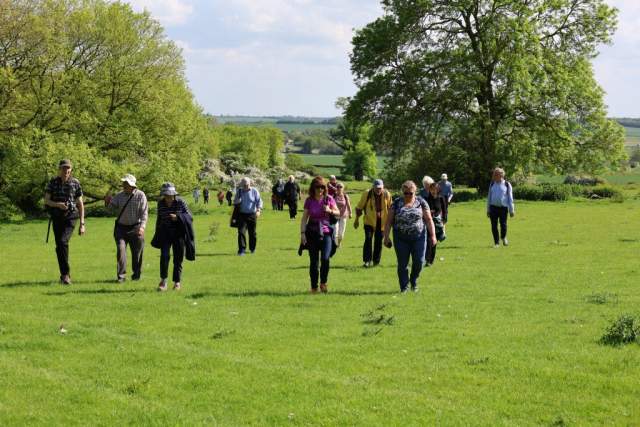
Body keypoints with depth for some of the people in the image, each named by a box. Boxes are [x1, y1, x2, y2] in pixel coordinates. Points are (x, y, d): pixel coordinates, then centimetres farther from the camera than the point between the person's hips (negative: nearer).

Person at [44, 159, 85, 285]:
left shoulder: (75, 183, 0)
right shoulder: (53, 182, 5)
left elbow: (80, 203, 3)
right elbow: (46, 200, 1)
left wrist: (82, 224, -1)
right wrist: (58, 204, -20)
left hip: (70, 217, -3)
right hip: (57, 217, 3)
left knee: (63, 241, -23)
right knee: (59, 247, 5)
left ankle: (65, 274, -17)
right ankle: (64, 275, 16)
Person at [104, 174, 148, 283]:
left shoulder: (140, 195, -5)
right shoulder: (119, 195, 5)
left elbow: (144, 213, -9)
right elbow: (110, 208, 4)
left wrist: (142, 226, -22)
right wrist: (107, 202, -18)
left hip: (135, 228, -2)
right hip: (121, 228, 2)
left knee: (137, 252, 6)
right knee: (121, 249, -13)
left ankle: (136, 274, 25)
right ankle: (121, 276, -12)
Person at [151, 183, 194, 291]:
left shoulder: (181, 202, -10)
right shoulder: (160, 203, -1)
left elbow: (189, 217, -7)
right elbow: (159, 219, 12)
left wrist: (178, 217, -24)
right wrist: (157, 235, 15)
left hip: (178, 234, -1)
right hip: (165, 234, 1)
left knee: (178, 259, 3)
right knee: (164, 255, -16)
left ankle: (177, 282, 17)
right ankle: (163, 282, -17)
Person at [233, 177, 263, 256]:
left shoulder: (254, 191, 0)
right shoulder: (239, 191, 5)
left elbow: (259, 201, -4)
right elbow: (234, 201, 12)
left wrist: (258, 210, -21)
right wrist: (237, 202, -14)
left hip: (252, 215, 0)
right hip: (242, 215, 0)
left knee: (252, 233, 8)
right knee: (241, 232, -11)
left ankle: (252, 248, 27)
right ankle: (241, 250, -12)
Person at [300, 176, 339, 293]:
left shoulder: (328, 199, 1)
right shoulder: (309, 200, 1)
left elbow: (338, 213, 11)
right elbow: (304, 218, 2)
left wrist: (330, 210, -10)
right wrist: (302, 233, -7)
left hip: (326, 232, 0)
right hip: (312, 233, 0)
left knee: (325, 259, -15)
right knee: (314, 261, 2)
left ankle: (323, 283, 6)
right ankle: (314, 287, 13)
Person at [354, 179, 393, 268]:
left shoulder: (386, 195, -3)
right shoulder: (366, 194, -9)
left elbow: (390, 208, 11)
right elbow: (359, 207, 1)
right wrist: (357, 219, 2)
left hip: (381, 221, 2)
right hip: (369, 221, -2)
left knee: (379, 242, 7)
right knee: (368, 239, -13)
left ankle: (376, 260, 19)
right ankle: (367, 261, -12)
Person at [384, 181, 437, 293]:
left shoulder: (421, 202, 2)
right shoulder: (397, 203, 2)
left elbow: (428, 220, 1)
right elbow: (389, 221, 2)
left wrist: (433, 235, -7)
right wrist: (386, 237, -5)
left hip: (419, 237, 0)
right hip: (401, 238, 0)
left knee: (419, 261, -3)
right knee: (402, 263, 2)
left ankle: (414, 281, 24)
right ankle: (404, 286, 15)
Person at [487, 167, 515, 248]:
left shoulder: (507, 184, 0)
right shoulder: (492, 184, 9)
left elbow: (510, 198, 1)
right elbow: (489, 197, 14)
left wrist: (511, 211, -1)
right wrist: (488, 210, 11)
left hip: (503, 208, -3)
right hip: (493, 207, 3)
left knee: (503, 225, -2)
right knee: (494, 226, 0)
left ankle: (503, 237, 27)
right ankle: (496, 242, 11)